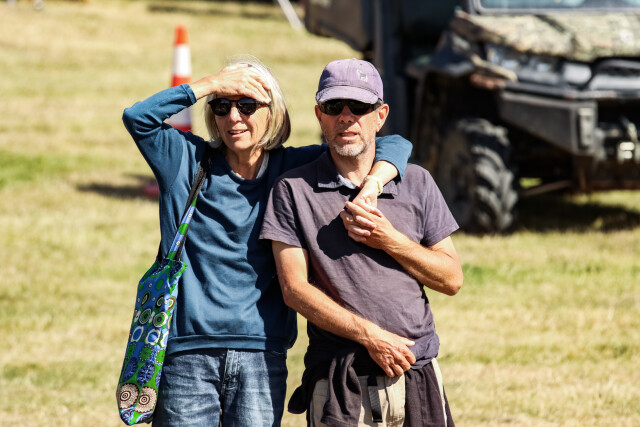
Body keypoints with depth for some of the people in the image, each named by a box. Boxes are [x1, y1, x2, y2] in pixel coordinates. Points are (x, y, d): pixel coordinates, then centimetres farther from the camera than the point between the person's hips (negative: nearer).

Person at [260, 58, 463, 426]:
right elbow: (295, 289, -4)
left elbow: (452, 280, 9)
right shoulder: (294, 190, 3)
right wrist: (371, 336, -13)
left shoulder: (416, 183, 11)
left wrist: (389, 241, -6)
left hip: (418, 379, 3)